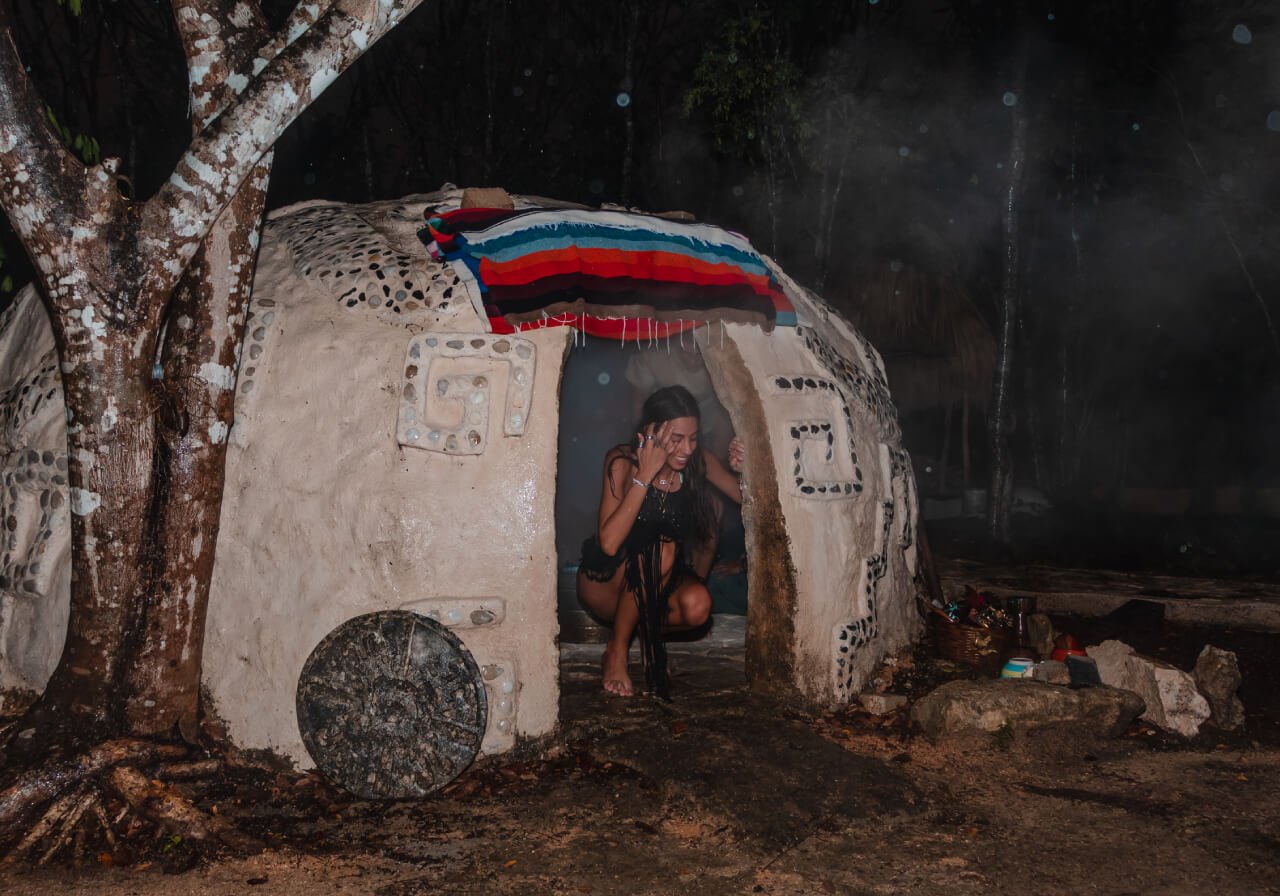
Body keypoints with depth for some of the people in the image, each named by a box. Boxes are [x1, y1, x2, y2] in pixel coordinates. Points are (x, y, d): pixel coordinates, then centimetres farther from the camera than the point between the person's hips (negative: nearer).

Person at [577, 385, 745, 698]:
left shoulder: (699, 463, -9)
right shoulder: (623, 461, -21)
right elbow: (609, 543, -32)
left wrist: (744, 471, -23)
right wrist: (644, 476, -35)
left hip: (655, 585, 3)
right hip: (604, 582, -3)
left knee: (697, 605, -30)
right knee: (662, 550, -34)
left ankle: (641, 627, 4)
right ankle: (617, 651, -16)